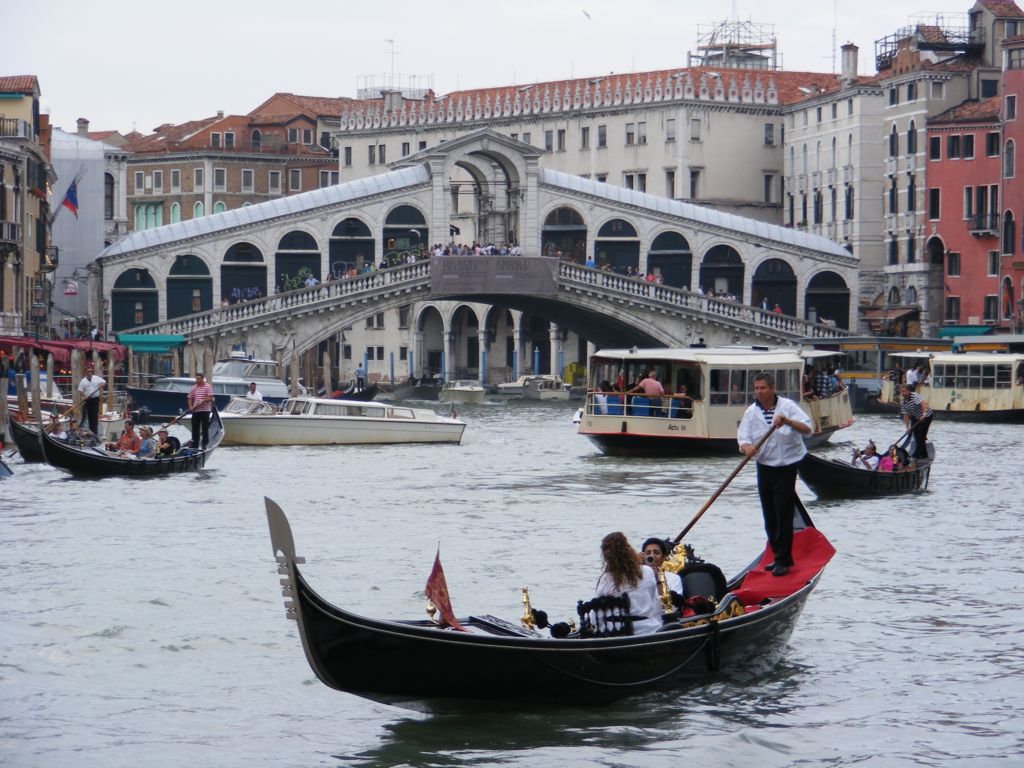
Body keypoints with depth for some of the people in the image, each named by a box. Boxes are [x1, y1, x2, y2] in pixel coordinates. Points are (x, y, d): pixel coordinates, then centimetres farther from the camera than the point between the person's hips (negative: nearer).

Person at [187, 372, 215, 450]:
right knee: (195, 428, 7)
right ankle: (194, 444, 13)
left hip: (205, 410, -5)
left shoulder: (208, 387, -3)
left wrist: (203, 401, -24)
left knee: (205, 428, -3)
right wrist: (190, 406, -3)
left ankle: (204, 444, 1)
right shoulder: (193, 388, 11)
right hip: (195, 411, 5)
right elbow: (190, 398, 14)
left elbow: (210, 398, -10)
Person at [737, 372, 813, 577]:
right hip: (764, 466, 4)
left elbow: (807, 429, -16)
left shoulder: (788, 406, -7)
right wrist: (747, 447, -29)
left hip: (786, 466, -4)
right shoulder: (751, 412, 2)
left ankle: (782, 560, -4)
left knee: (784, 514, -7)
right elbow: (743, 438, -5)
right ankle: (781, 556, 21)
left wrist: (787, 421, -33)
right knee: (769, 516, 9)